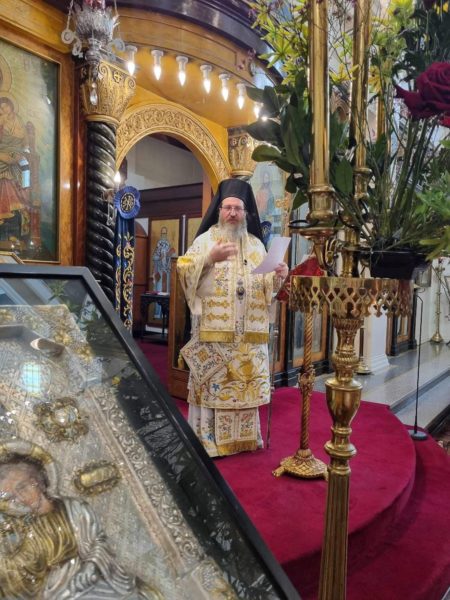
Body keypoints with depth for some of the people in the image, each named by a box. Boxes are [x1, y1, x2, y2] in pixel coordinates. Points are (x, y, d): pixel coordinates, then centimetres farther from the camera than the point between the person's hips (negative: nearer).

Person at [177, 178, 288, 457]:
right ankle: (208, 440, 11)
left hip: (248, 332, 4)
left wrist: (277, 276, -5)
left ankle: (243, 436, 23)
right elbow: (183, 269, -8)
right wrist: (210, 258, -22)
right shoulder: (206, 239, 4)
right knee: (212, 381, -1)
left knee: (245, 382, 8)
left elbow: (264, 284, 16)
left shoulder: (256, 244, 15)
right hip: (213, 328, -3)